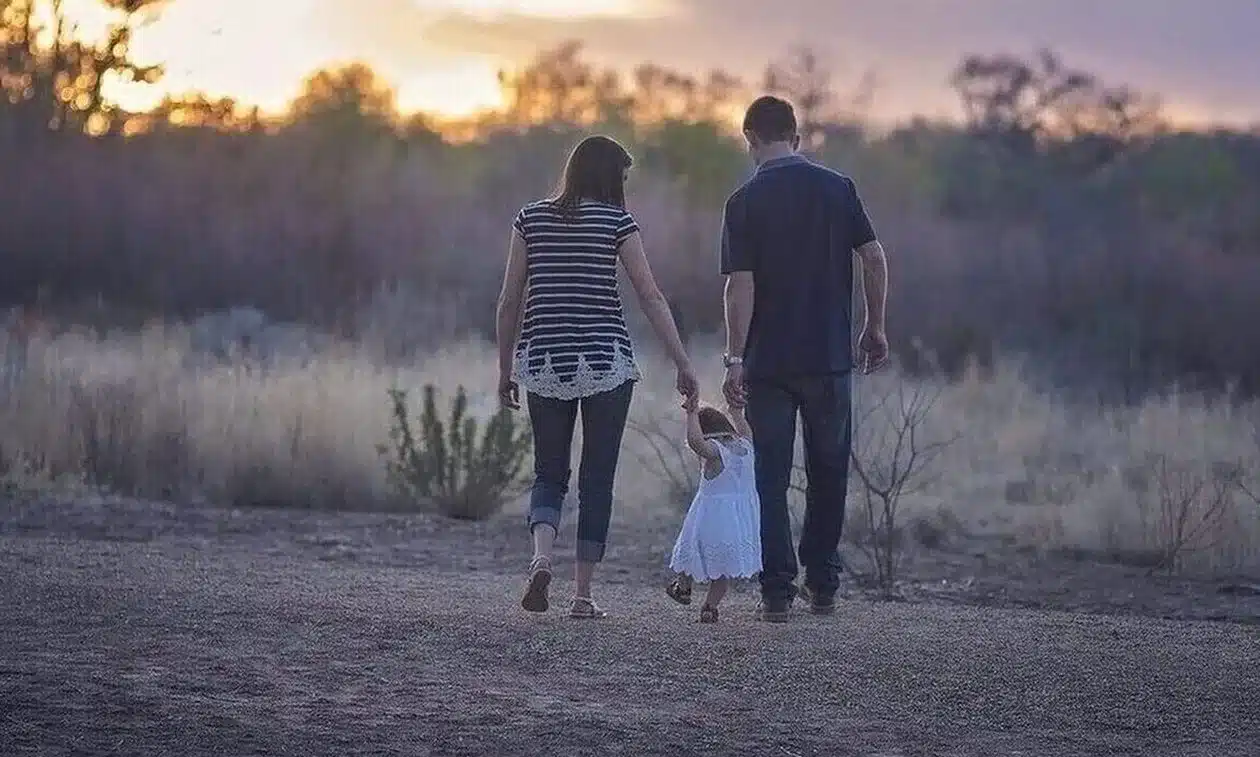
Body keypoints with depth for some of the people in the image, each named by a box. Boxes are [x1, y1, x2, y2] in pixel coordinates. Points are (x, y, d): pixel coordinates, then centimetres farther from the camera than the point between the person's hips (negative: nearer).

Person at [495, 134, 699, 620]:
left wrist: (505, 368, 14)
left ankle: (541, 557, -15)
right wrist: (683, 364, -1)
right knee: (597, 479, 6)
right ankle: (583, 595, 6)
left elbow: (510, 301, 6)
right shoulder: (616, 221, -2)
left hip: (544, 362, 2)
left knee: (549, 474, 12)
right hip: (606, 361, -2)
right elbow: (651, 297, -4)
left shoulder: (531, 219, 6)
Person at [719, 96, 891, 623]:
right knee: (828, 472, 14)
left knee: (771, 477, 4)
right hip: (830, 357, 2)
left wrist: (734, 359, -10)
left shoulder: (745, 202, -5)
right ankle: (822, 585, 16)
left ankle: (778, 591, -1)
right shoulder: (838, 188, 2)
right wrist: (875, 328, 10)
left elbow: (740, 284, -11)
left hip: (768, 362, -2)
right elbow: (874, 258, -1)